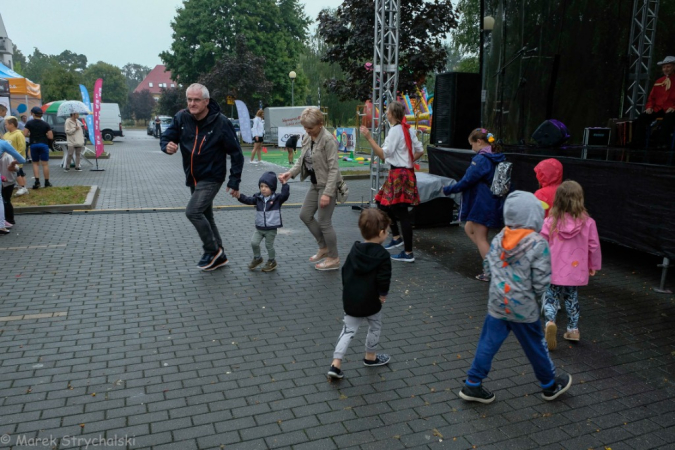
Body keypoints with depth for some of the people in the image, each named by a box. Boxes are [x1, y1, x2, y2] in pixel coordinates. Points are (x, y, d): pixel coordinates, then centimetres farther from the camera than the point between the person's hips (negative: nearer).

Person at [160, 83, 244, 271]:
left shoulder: (221, 122, -17)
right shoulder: (181, 118, -6)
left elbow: (236, 153, -12)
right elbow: (165, 137, 2)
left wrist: (234, 181, -14)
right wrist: (167, 146, -24)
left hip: (211, 178, -6)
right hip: (192, 178, 7)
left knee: (193, 211, -20)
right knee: (205, 216, 14)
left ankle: (212, 250, 1)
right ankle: (219, 256, 29)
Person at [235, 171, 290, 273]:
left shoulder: (277, 198, -9)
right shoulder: (258, 198, 1)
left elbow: (285, 194, -25)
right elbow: (248, 200, -8)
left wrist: (284, 183, -33)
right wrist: (239, 196, -24)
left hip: (271, 229, -4)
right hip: (259, 228, 4)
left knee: (269, 245, 7)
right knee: (254, 242, -4)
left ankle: (272, 262, 31)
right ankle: (257, 258, 23)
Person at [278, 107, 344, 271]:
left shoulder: (328, 140, -20)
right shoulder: (307, 138, 4)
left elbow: (333, 168, -21)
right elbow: (301, 159, 11)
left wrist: (327, 193, -25)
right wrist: (290, 172, -8)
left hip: (328, 185, -9)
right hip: (315, 184, 9)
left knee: (324, 222, -1)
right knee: (305, 215, 15)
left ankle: (334, 259, 17)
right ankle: (323, 248, 32)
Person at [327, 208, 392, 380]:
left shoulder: (354, 250, 2)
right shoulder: (383, 255, -16)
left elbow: (345, 271, 8)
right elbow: (383, 279, -20)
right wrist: (383, 294, -3)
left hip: (350, 301, 5)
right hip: (371, 302, -4)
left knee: (348, 330, 11)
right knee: (375, 327, 21)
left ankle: (336, 363, 2)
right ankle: (370, 357, 37)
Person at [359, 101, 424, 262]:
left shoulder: (395, 130, -15)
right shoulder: (409, 129, 11)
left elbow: (383, 154, -20)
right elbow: (420, 151, 15)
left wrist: (369, 138, -20)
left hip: (399, 174, -10)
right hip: (406, 172, 10)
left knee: (402, 213, -5)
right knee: (383, 204, 20)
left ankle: (408, 253, 1)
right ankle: (396, 237, 28)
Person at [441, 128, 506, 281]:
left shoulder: (481, 159, -19)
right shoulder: (496, 158, 9)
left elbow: (467, 181, -19)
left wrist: (448, 190, -8)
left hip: (482, 204, -9)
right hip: (493, 203, 9)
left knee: (480, 238, 1)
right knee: (469, 229, 20)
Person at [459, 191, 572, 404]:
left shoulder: (498, 239, -2)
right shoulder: (538, 244, -16)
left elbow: (488, 267, 6)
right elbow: (541, 281, -14)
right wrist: (534, 295, 6)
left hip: (497, 304, 4)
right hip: (523, 308, -3)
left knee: (488, 344, 12)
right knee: (535, 347, 15)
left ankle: (472, 385, 18)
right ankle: (550, 385, 37)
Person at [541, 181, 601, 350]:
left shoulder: (550, 221, -10)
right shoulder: (587, 222, -7)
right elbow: (594, 246, 0)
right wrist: (594, 265, 15)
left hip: (552, 271, -2)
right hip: (575, 271, 2)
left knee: (550, 297, 9)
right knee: (572, 299, 20)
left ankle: (550, 321, -16)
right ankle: (573, 329, 26)